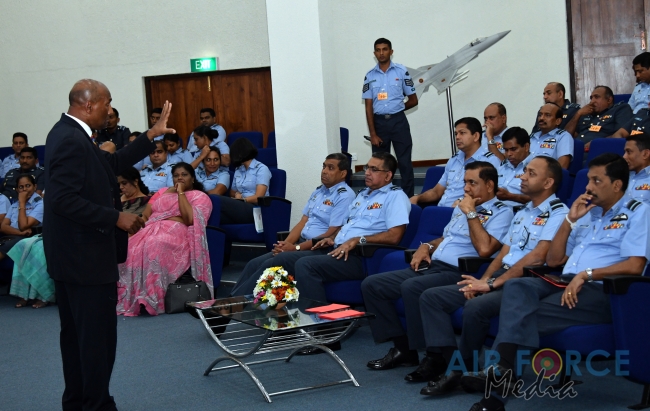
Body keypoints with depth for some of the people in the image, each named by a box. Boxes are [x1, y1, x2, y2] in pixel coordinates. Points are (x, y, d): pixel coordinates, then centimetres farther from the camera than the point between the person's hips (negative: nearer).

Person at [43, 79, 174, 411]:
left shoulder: (70, 134, 11)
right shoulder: (71, 140, -21)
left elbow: (112, 164, 15)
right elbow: (65, 200, -27)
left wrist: (152, 135, 15)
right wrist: (117, 218, -22)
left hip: (71, 254, 11)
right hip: (85, 255, -11)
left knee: (76, 333, 17)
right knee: (98, 335, -2)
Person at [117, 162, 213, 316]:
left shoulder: (200, 197, 12)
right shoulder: (163, 191, 29)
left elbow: (189, 219, -7)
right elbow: (145, 214, 19)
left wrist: (181, 193, 0)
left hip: (177, 233, -5)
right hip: (152, 230, 5)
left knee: (155, 247, -38)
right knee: (130, 247, -27)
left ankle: (152, 299, -36)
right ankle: (129, 299, -28)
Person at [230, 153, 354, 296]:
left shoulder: (344, 196, -10)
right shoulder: (318, 191, 18)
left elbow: (332, 234, -15)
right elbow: (302, 222, 16)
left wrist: (296, 247, -16)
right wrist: (285, 244, -3)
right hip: (301, 245, 8)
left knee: (271, 264, -24)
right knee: (254, 264, -7)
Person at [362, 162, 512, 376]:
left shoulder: (501, 212, -4)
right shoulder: (461, 207, 22)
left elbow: (485, 249, -20)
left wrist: (470, 213, -12)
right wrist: (427, 246, 15)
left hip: (458, 273, -9)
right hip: (431, 266, 9)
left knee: (411, 287, -36)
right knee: (371, 284, -2)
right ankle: (402, 347, 1)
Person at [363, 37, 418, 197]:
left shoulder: (401, 71, 0)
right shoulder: (370, 76, 5)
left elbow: (413, 100, 6)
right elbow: (368, 107, 2)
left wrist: (395, 109, 6)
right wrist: (373, 134, -4)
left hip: (398, 121, -2)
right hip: (379, 122, 2)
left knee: (404, 162, 0)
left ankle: (408, 197, 6)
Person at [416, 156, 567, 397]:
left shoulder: (558, 213, -7)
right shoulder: (523, 213, 22)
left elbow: (537, 257, -18)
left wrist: (492, 284, -18)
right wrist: (483, 280, -2)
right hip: (502, 277, 9)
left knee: (475, 307, -35)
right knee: (431, 297, -3)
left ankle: (461, 371, -16)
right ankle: (445, 357, -14)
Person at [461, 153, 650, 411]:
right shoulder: (587, 213, 26)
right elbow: (553, 261, 21)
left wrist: (586, 274, -18)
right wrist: (570, 220, 10)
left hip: (601, 290, -6)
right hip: (565, 283, 7)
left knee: (526, 314, -26)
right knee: (516, 286, -24)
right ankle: (503, 368, -39)